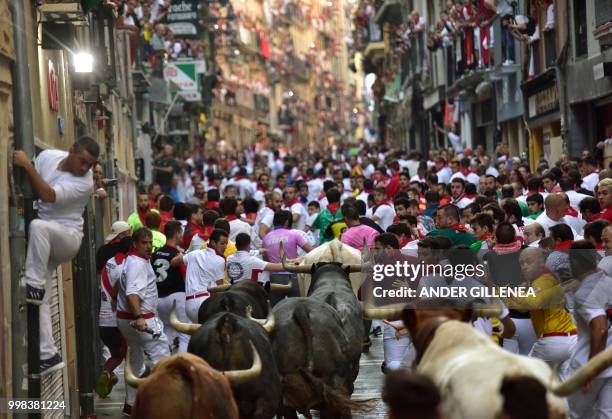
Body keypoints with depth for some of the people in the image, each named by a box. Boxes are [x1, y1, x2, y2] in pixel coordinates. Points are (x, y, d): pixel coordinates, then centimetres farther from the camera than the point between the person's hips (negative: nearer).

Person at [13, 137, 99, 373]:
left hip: (68, 237, -5)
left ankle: (35, 285, -27)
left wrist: (27, 166, -29)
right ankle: (48, 354, -3)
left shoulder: (85, 183, -17)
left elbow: (49, 196, -27)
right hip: (43, 241, 5)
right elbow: (32, 191, 10)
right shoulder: (47, 157, -1)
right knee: (41, 301, -4)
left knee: (38, 226, -38)